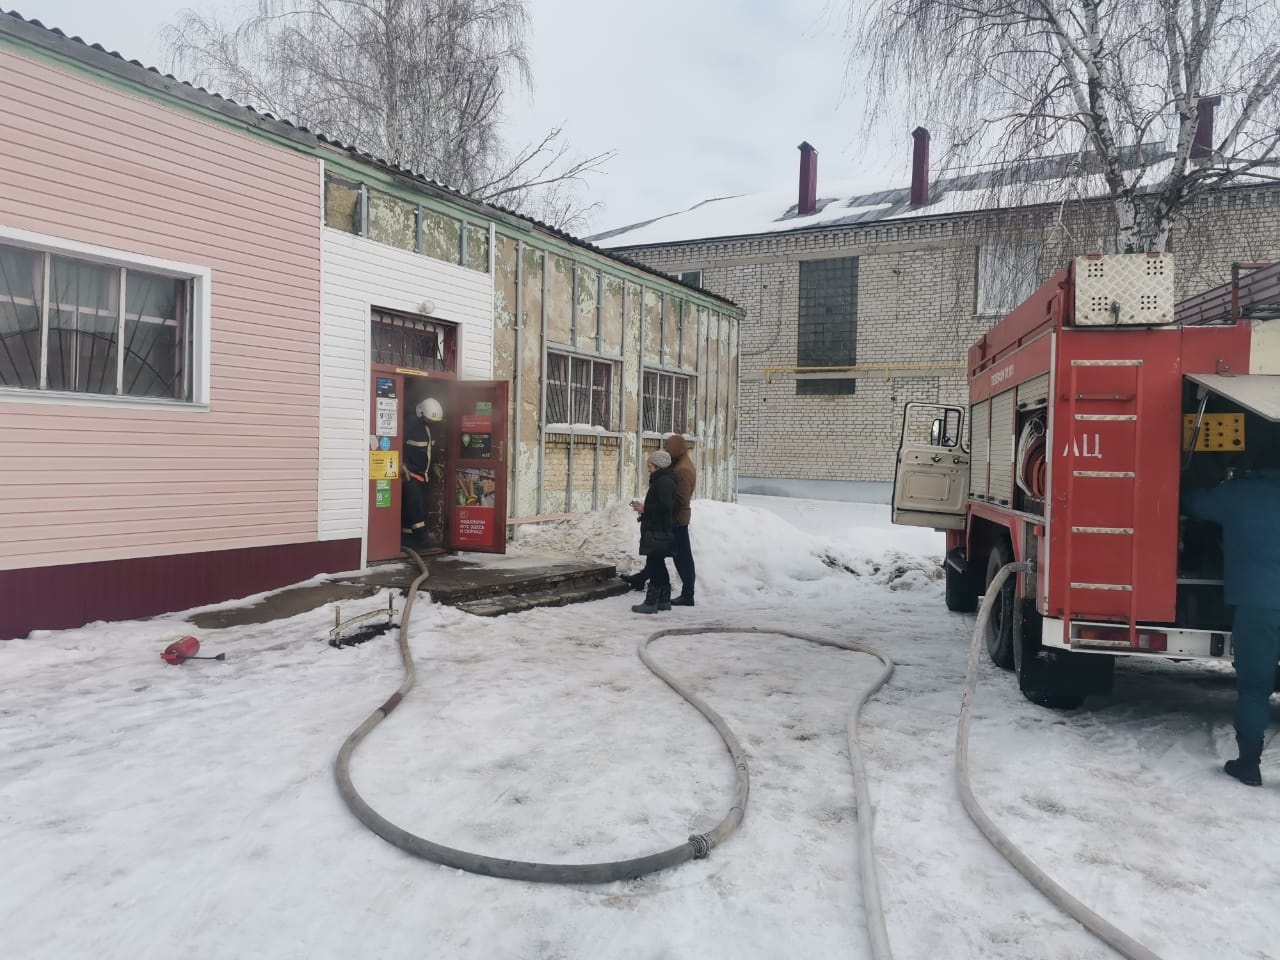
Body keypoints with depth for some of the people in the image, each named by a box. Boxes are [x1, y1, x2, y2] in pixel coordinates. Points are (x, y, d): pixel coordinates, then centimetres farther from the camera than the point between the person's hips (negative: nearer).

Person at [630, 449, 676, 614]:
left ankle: (651, 603, -5)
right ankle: (664, 600, 21)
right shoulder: (661, 480, 17)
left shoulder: (664, 482, -15)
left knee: (654, 565, -8)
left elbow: (666, 506, -25)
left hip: (658, 533, -11)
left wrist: (645, 509, -17)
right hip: (657, 531, 11)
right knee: (658, 565, 15)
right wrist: (643, 507, 10)